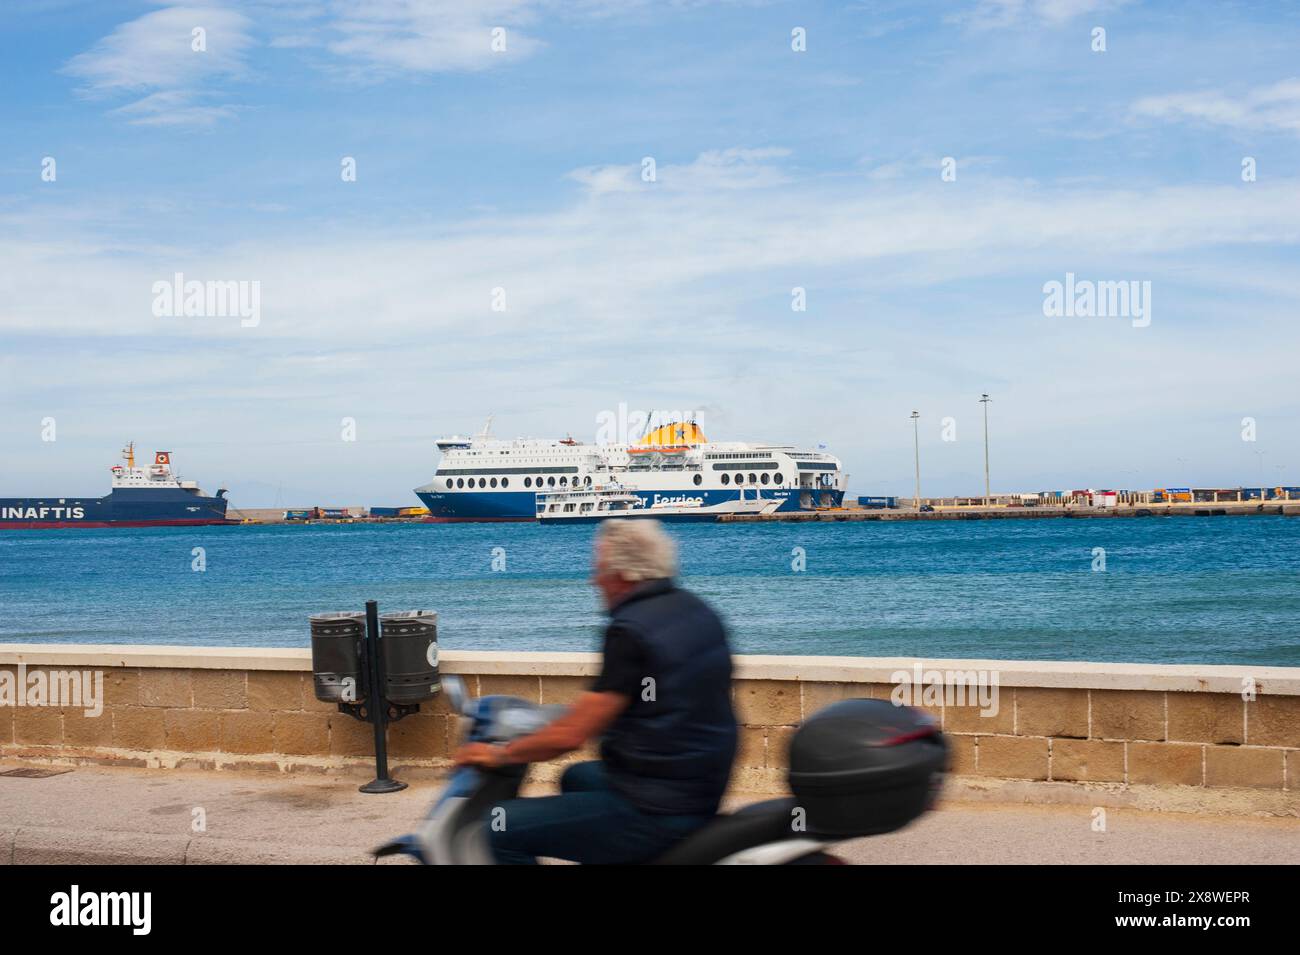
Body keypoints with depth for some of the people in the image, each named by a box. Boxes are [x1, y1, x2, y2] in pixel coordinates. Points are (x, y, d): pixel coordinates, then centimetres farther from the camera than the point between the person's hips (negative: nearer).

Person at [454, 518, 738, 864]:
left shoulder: (632, 630, -18)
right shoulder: (698, 611, 8)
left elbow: (571, 735, -18)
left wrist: (500, 754, -3)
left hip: (653, 811, -10)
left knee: (502, 829, -7)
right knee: (577, 777, 33)